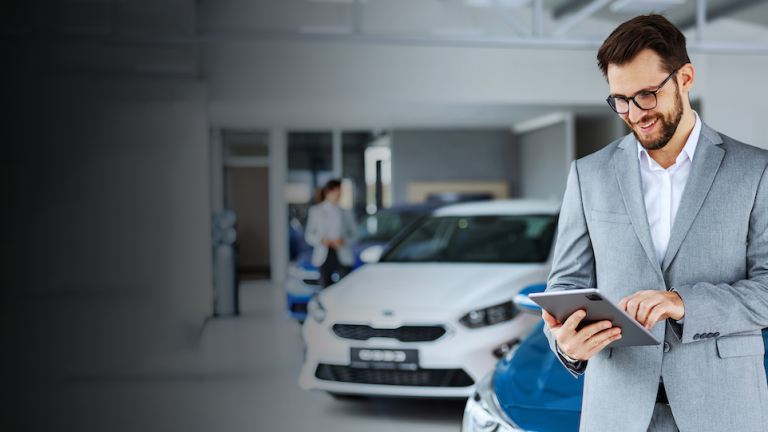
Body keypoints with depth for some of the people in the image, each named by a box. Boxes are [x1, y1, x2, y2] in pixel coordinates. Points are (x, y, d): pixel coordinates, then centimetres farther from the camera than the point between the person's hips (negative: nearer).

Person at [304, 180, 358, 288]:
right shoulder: (315, 211, 8)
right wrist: (321, 240, -13)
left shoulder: (346, 213, 8)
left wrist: (344, 240, -10)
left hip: (343, 257, 0)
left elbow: (353, 233, 10)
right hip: (324, 257, 0)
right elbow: (308, 236, 7)